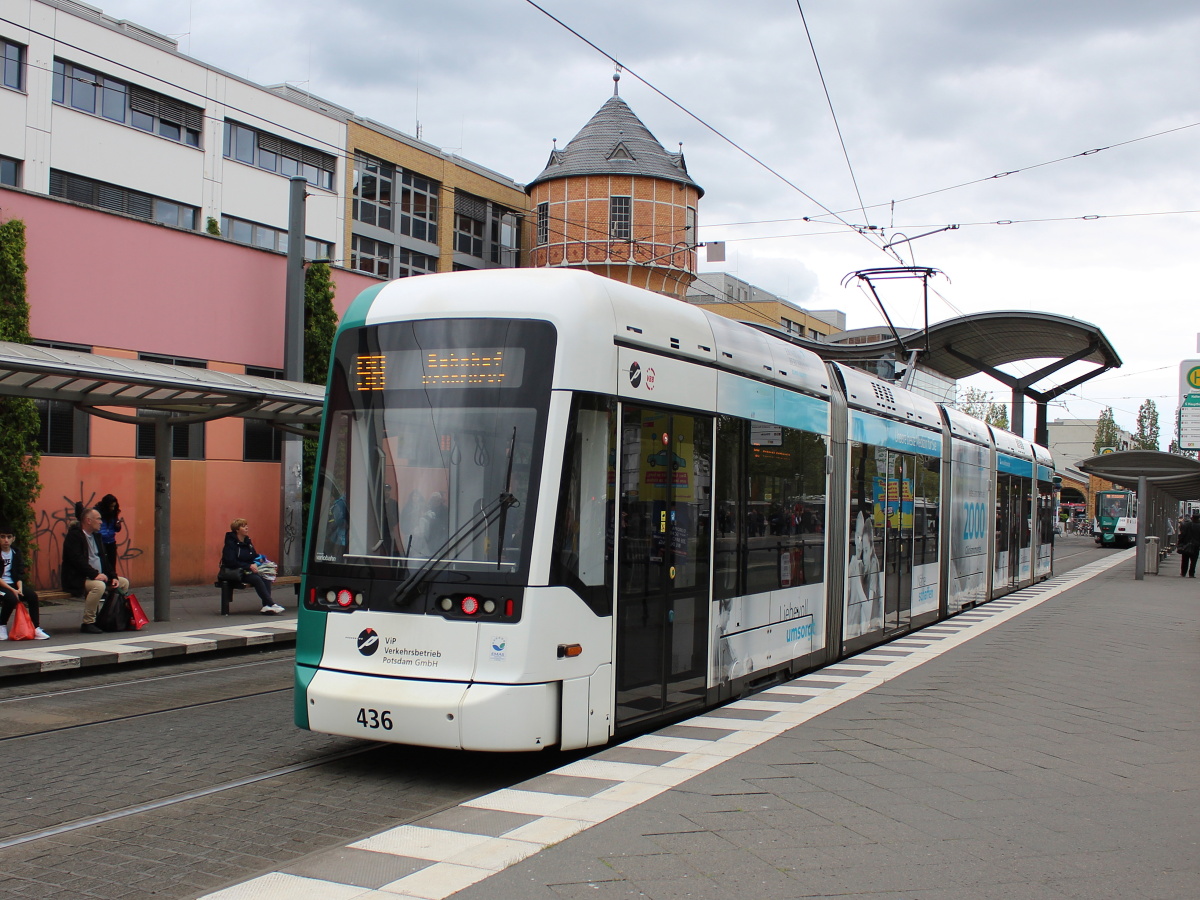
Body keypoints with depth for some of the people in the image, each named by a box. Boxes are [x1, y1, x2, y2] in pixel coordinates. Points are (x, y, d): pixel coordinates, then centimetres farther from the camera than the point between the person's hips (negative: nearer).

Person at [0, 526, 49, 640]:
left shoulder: (16, 552, 11)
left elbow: (20, 574, 8)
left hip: (14, 584, 4)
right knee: (11, 598, -33)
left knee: (33, 595, -21)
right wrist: (12, 590, -21)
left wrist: (19, 588, -11)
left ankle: (36, 628, -19)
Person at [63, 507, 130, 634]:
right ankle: (88, 623, -27)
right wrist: (95, 574, -28)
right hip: (77, 579, -10)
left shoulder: (96, 535, 17)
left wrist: (113, 576, 3)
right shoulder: (74, 535, -12)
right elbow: (77, 560, -23)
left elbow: (104, 559, 17)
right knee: (99, 586, -36)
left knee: (124, 582, 4)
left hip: (99, 576, 10)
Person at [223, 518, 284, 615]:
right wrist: (249, 566, -21)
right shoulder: (230, 543, -6)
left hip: (248, 571, 7)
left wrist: (255, 564, -2)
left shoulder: (247, 542, 15)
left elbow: (255, 556, 22)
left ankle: (266, 606, -36)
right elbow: (231, 562, -16)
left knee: (265, 578, -24)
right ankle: (271, 604, -35)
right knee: (256, 579, -33)